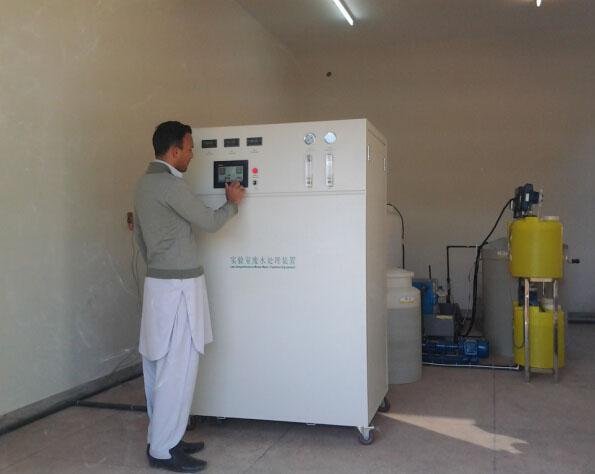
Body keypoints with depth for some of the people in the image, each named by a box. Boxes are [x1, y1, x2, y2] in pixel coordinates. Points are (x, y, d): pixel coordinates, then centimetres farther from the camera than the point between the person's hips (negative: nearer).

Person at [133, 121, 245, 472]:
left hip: (159, 281, 10)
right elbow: (210, 222, -12)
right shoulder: (170, 184, -17)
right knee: (178, 368, -3)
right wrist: (233, 203, 6)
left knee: (160, 364, 13)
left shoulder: (146, 183, 13)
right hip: (178, 285, -10)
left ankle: (163, 438, 24)